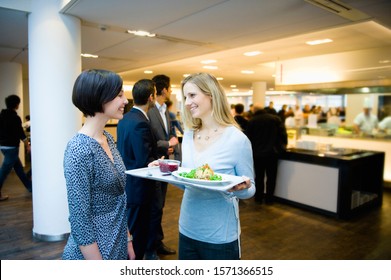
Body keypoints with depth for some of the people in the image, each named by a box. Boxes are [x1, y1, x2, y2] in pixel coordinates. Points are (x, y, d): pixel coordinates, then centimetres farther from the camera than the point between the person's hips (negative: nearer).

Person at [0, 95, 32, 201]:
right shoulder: (15, 117, -17)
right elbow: (21, 134, -15)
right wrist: (28, 146, -5)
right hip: (11, 147, -9)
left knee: (19, 168, 15)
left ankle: (30, 187, 25)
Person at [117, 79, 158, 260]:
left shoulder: (124, 119, 7)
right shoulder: (141, 123, -23)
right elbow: (145, 161, -24)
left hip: (125, 184, 10)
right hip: (138, 188, -10)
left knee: (128, 230, 23)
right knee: (137, 234, 5)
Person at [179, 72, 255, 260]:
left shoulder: (237, 139, -15)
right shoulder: (188, 136, 1)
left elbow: (250, 189, -7)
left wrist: (242, 188, -27)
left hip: (220, 235, -5)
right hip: (187, 229, 5)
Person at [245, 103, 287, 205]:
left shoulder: (252, 121, -4)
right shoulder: (275, 118, 0)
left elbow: (248, 137, -2)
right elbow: (283, 133, -3)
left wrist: (251, 149, 13)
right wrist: (283, 145, 12)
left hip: (257, 153, 0)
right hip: (272, 152, 1)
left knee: (259, 176, 11)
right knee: (271, 176, 11)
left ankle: (259, 197, 18)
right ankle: (269, 198, 16)